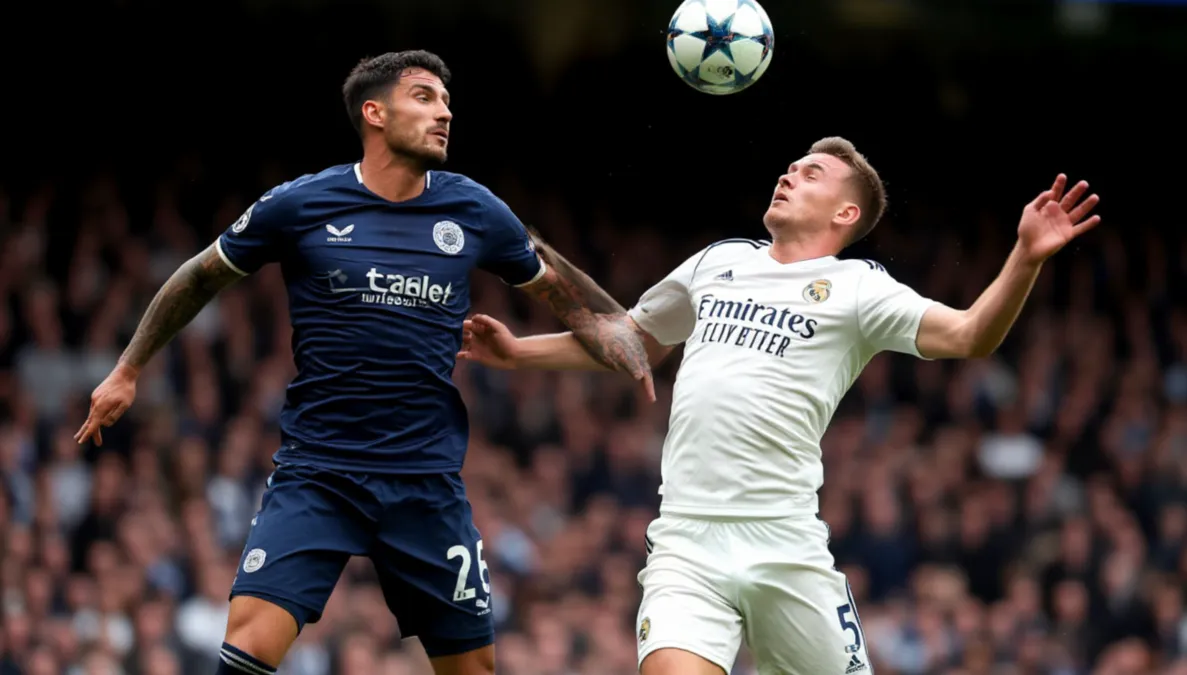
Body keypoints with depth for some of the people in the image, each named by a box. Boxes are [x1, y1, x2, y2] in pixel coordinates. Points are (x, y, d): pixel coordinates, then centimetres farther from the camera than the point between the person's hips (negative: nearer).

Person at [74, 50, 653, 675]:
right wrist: (127, 371, 16)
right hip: (315, 475, -3)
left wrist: (642, 369, 4)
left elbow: (565, 295, 17)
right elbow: (202, 277, 13)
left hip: (429, 480, 3)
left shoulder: (475, 213, 3)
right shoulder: (297, 206, -3)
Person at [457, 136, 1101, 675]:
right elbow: (634, 341, 35)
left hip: (784, 547, -2)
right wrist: (518, 351, 31)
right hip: (686, 546, 2)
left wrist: (1026, 258, -22)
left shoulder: (856, 287, 5)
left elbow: (967, 335, -7)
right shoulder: (719, 263, 19)